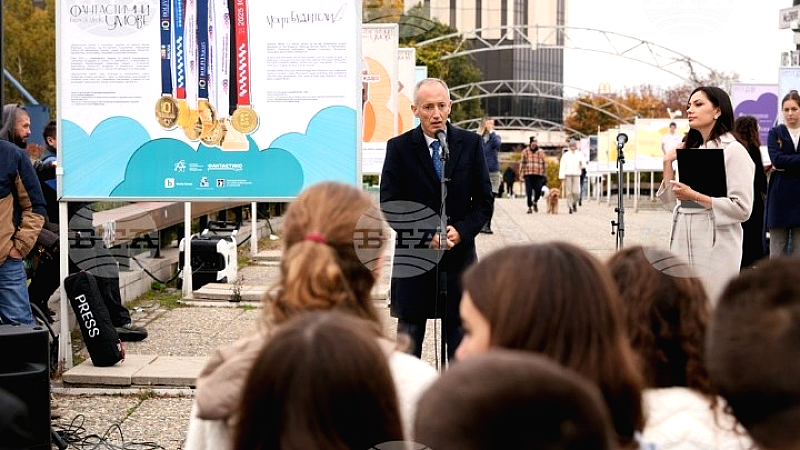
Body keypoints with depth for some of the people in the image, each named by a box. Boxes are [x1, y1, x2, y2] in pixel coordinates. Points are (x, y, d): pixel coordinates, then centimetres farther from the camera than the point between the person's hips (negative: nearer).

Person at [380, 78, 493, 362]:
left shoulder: (471, 144, 3)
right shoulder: (398, 147, 0)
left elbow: (484, 201, 4)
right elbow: (390, 205, -3)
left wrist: (461, 230, -13)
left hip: (459, 256, 1)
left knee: (462, 346, 6)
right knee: (408, 344, 7)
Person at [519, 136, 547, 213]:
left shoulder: (541, 152, 9)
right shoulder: (525, 152, 6)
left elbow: (544, 164, 14)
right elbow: (522, 163, 7)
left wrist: (545, 175, 11)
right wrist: (521, 174, 1)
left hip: (538, 175, 1)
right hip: (528, 174, -1)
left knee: (538, 191, -6)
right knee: (529, 192, -3)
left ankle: (535, 202, 24)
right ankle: (529, 206, 9)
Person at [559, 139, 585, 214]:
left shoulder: (580, 155, 9)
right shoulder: (565, 155, 4)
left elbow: (583, 166, 9)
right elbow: (562, 166, 0)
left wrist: (581, 164, -15)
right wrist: (562, 177, -7)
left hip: (576, 175, 1)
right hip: (567, 175, -1)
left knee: (576, 192, -9)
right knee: (569, 192, -4)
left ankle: (574, 204, 18)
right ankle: (570, 207, 4)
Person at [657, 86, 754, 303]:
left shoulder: (734, 151, -6)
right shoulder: (691, 150, 17)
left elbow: (742, 208, -14)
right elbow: (672, 201, 16)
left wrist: (696, 197, -19)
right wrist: (668, 163, 6)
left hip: (714, 246, -7)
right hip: (684, 243, 7)